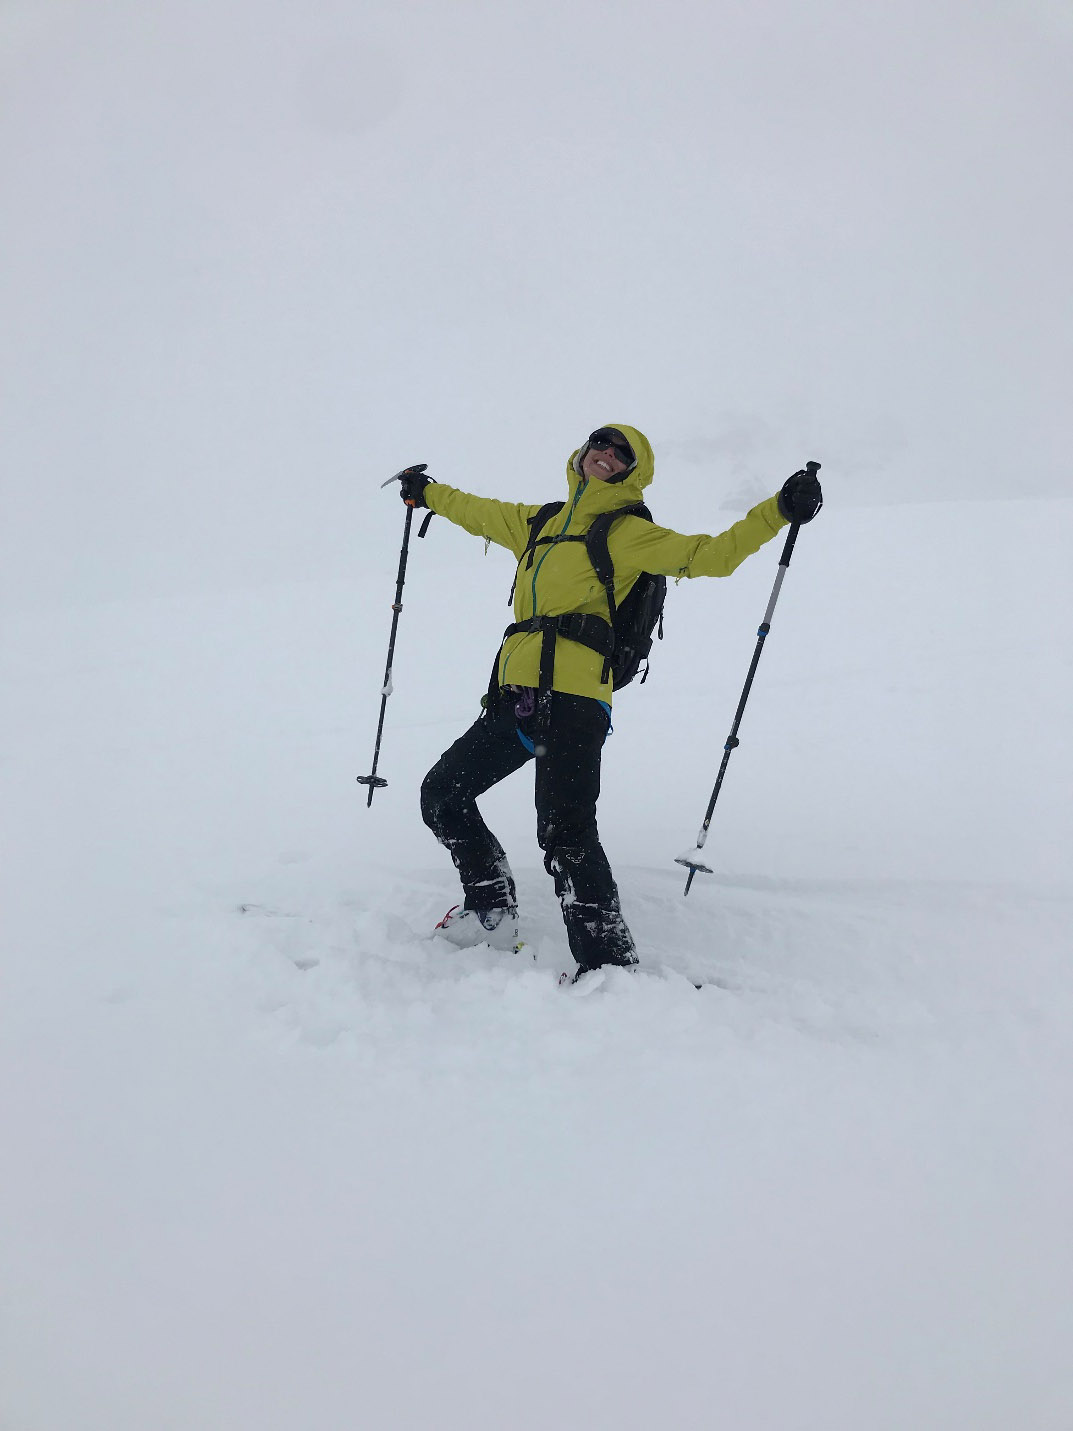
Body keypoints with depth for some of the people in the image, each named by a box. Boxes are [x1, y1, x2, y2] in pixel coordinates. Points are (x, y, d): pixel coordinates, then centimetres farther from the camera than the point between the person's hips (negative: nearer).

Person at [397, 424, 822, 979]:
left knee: (564, 835, -18)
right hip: (514, 695, 7)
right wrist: (427, 493, 53)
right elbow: (482, 514, 41)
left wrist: (780, 511, -12)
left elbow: (710, 555, -2)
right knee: (442, 794, 14)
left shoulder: (631, 533, 6)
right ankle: (492, 913, 28)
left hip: (572, 694, -7)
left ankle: (608, 960, -7)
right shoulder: (540, 522, 24)